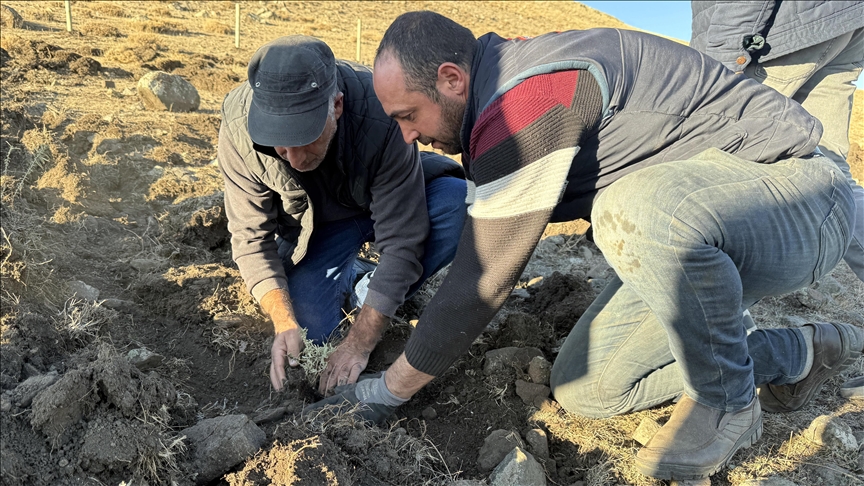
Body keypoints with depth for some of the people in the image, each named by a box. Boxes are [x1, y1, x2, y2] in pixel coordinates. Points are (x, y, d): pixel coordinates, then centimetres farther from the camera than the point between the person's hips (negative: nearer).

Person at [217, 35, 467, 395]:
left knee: (460, 203, -32)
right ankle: (346, 279, 19)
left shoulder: (382, 118, -38)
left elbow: (401, 241, -34)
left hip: (387, 200, -1)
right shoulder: (238, 130, -28)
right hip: (319, 223, 2)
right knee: (305, 334, -15)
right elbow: (251, 237, -18)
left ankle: (383, 294, -6)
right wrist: (284, 323, -29)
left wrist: (359, 344, -34)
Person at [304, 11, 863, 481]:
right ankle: (800, 354, 14)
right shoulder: (514, 83, 4)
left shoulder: (524, 102, -27)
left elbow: (482, 283, -25)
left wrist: (388, 391, -10)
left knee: (640, 210, -41)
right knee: (583, 387, 0)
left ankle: (728, 400, -11)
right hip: (690, 237, 9)